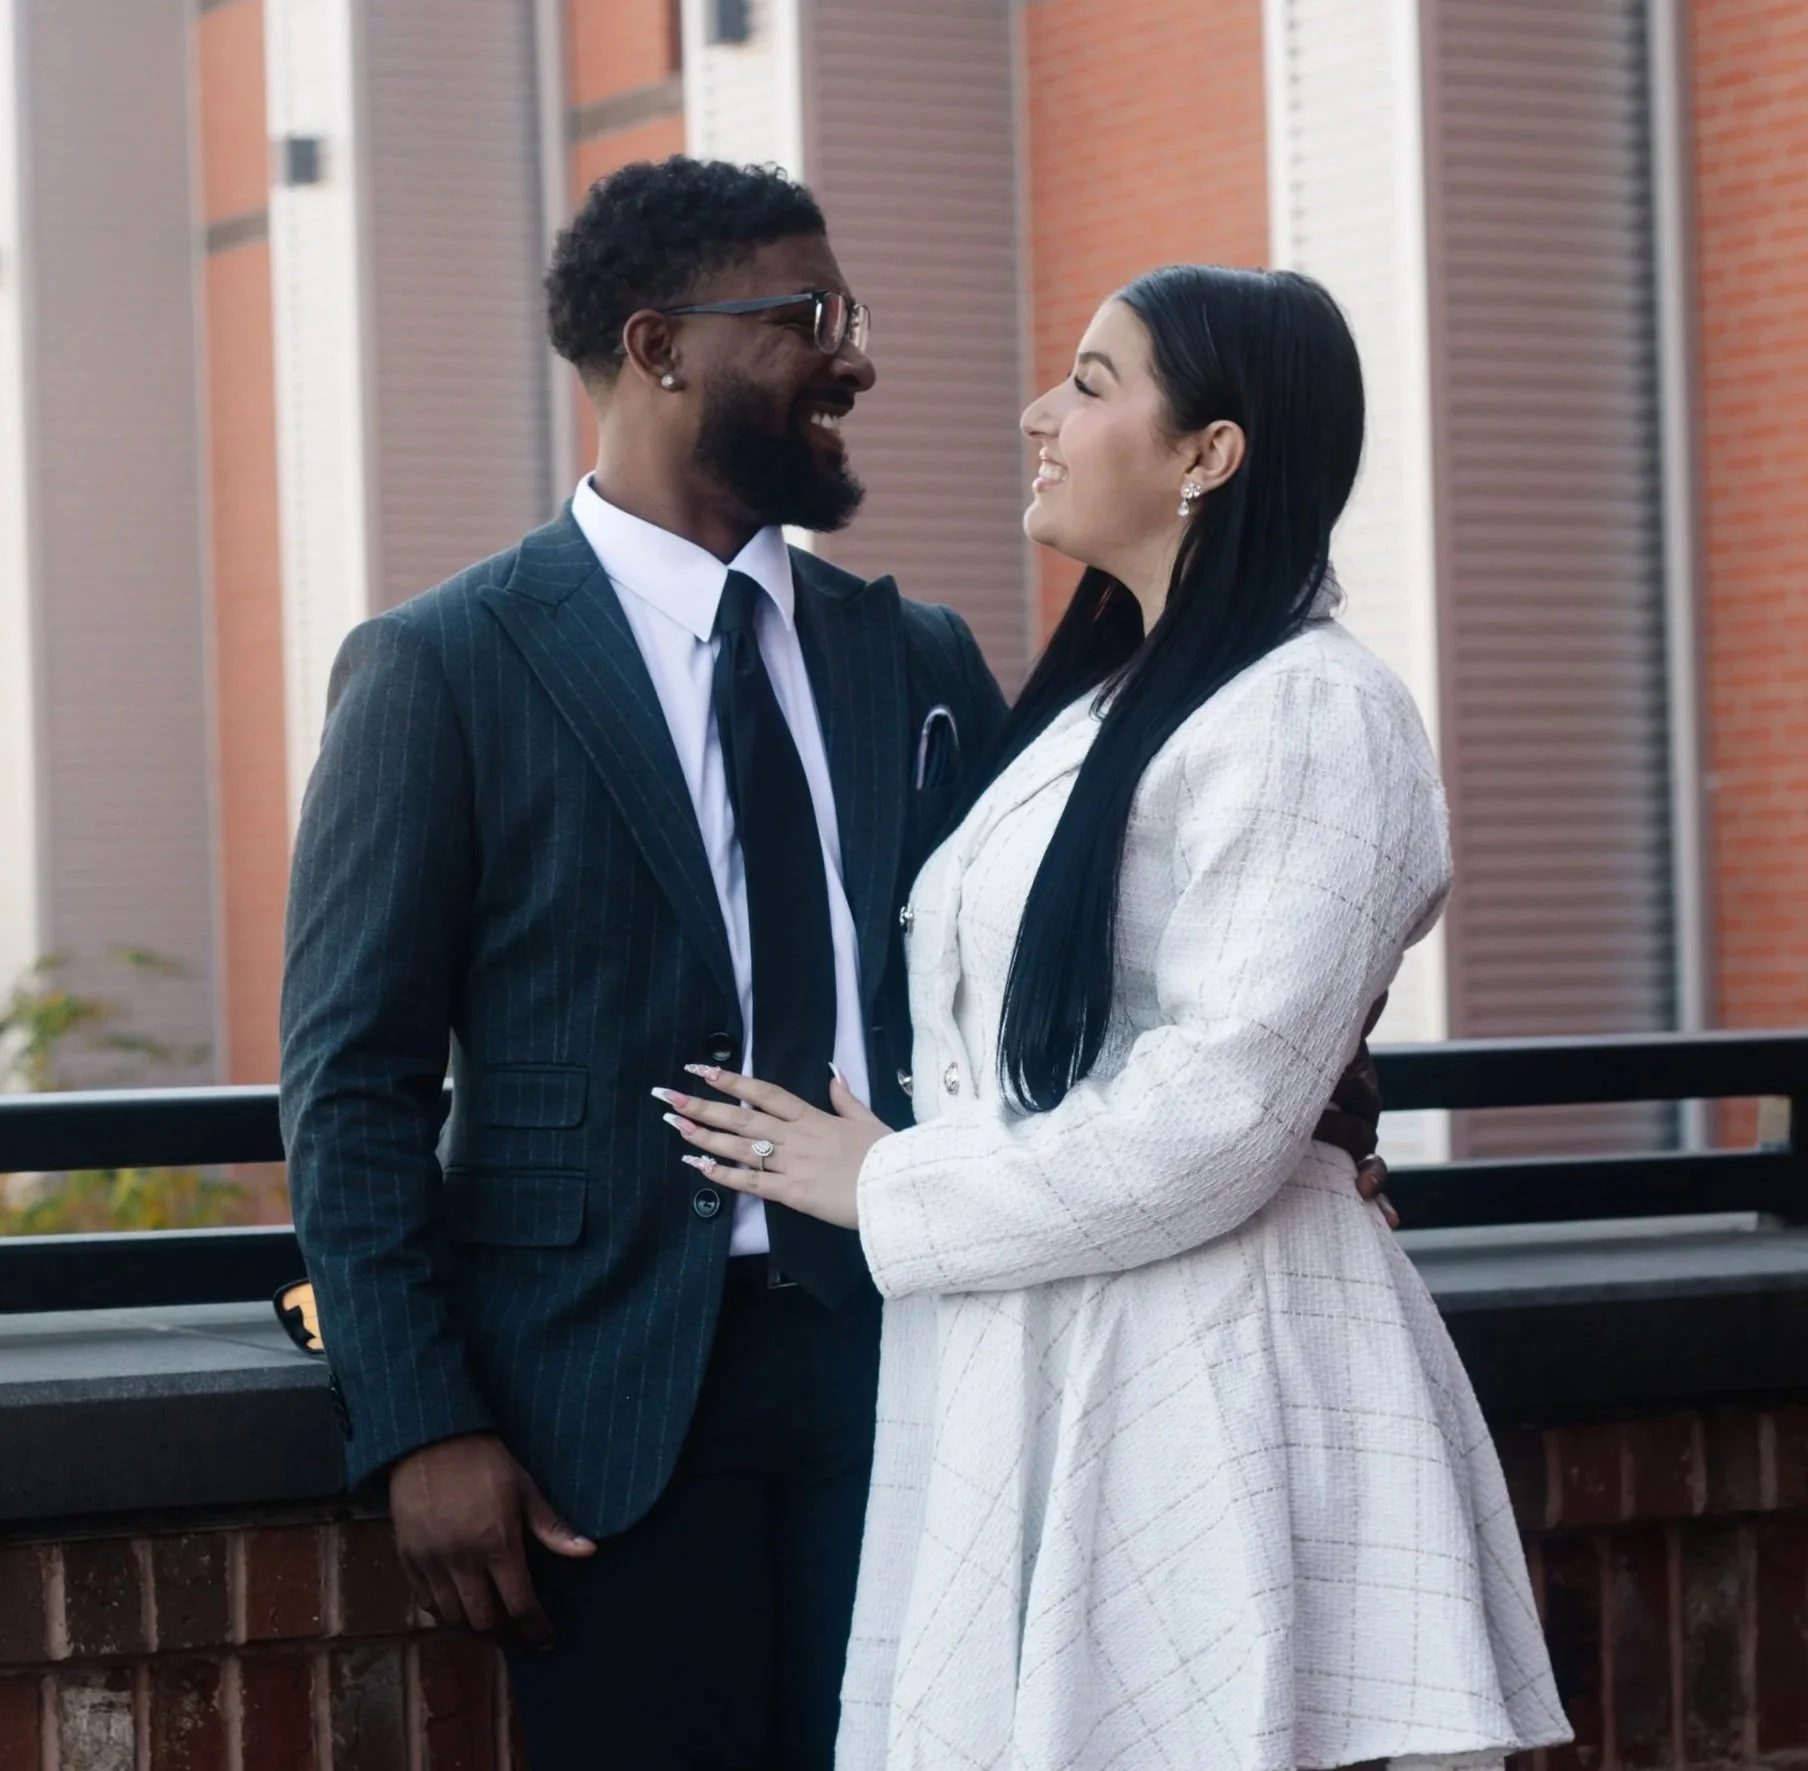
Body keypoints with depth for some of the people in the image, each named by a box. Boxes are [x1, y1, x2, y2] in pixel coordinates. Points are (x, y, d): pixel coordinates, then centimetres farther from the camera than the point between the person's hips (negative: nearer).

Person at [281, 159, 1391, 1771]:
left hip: (899, 1352, 4)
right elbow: (355, 1083, -4)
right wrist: (424, 1428, -11)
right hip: (620, 1394, -3)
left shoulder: (921, 661, 11)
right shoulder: (441, 670, -2)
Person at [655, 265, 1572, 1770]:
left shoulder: (1313, 712, -10)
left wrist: (891, 1186, -7)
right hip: (1020, 1385, 8)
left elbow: (1212, 1117, -18)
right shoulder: (1089, 711, 17)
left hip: (1208, 1396, -8)